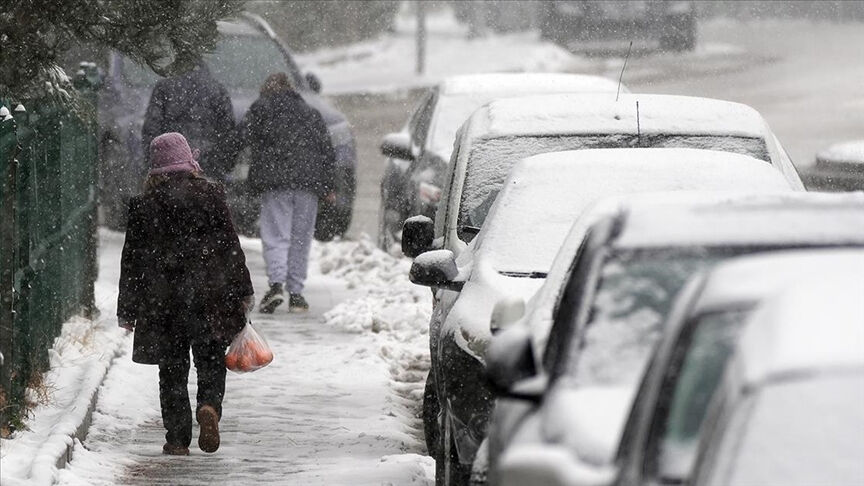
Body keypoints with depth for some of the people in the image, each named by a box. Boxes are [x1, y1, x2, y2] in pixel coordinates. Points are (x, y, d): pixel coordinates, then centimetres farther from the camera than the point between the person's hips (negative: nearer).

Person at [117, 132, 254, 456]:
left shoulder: (144, 203, -1)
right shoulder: (210, 195, -2)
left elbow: (132, 259, 2)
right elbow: (230, 246, 1)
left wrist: (127, 309, 9)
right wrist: (243, 293, 10)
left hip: (161, 301, 0)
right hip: (208, 296, 0)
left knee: (172, 369, 9)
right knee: (211, 362, 9)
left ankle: (177, 438, 5)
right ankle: (209, 406, -19)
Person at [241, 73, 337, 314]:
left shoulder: (261, 108, 9)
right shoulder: (312, 114, 19)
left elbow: (247, 135, -1)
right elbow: (327, 151, 15)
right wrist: (329, 186, 16)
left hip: (275, 182, -3)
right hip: (308, 182, 3)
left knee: (275, 236, -4)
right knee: (301, 239, 8)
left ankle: (276, 283, -24)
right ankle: (296, 292, 7)